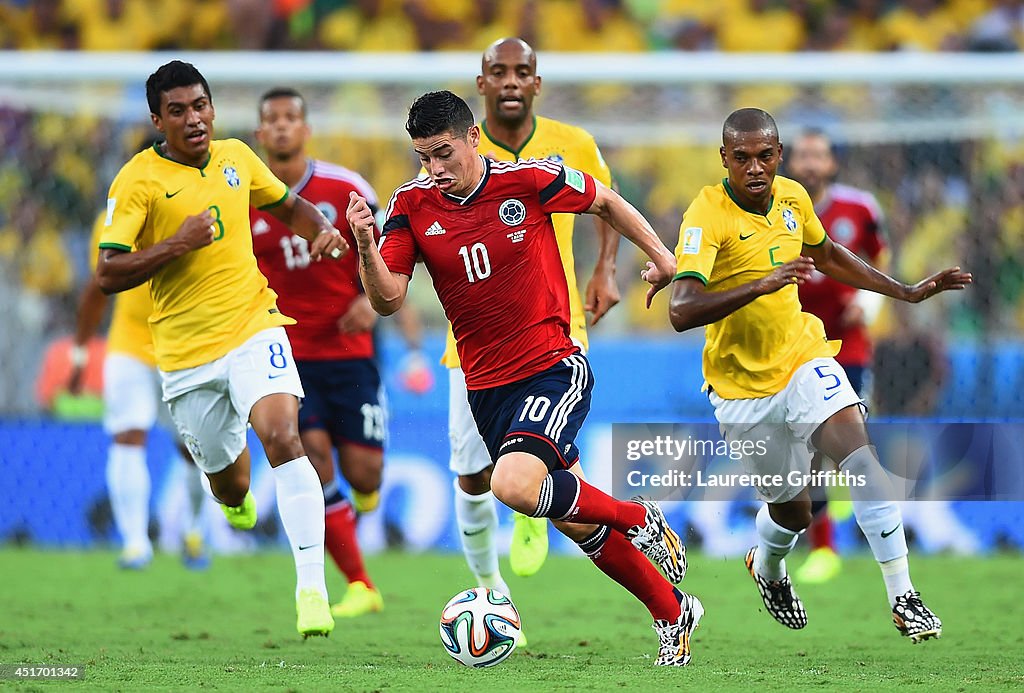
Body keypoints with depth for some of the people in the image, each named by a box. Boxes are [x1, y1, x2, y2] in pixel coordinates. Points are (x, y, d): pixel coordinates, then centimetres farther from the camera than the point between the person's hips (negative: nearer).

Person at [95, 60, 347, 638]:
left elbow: (289, 205, 24)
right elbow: (108, 275, -13)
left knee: (282, 437, -24)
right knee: (229, 482, 12)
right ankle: (238, 500, 55)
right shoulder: (138, 180, -9)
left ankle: (312, 589, -25)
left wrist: (321, 231, 2)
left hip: (253, 326, 1)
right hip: (186, 349, -1)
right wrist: (177, 244, -24)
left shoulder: (236, 157, 5)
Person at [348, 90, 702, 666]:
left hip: (555, 369, -5)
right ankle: (672, 612, 31)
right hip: (487, 386, 5)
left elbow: (605, 201, 6)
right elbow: (388, 300, -9)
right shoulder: (413, 206, -3)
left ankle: (641, 520, -3)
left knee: (514, 486, -29)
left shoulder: (529, 180, -11)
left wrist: (661, 256, 1)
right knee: (577, 524, 11)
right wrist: (366, 245, -27)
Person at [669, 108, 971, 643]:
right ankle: (767, 567, 45)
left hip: (801, 354, 4)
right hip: (743, 382, -4)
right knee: (791, 509, 7)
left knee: (859, 454, -20)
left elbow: (827, 255, 20)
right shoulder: (707, 215, -22)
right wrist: (760, 285, -45)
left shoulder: (792, 197, -2)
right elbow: (681, 312, -34)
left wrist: (909, 293, 19)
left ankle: (903, 598, -16)